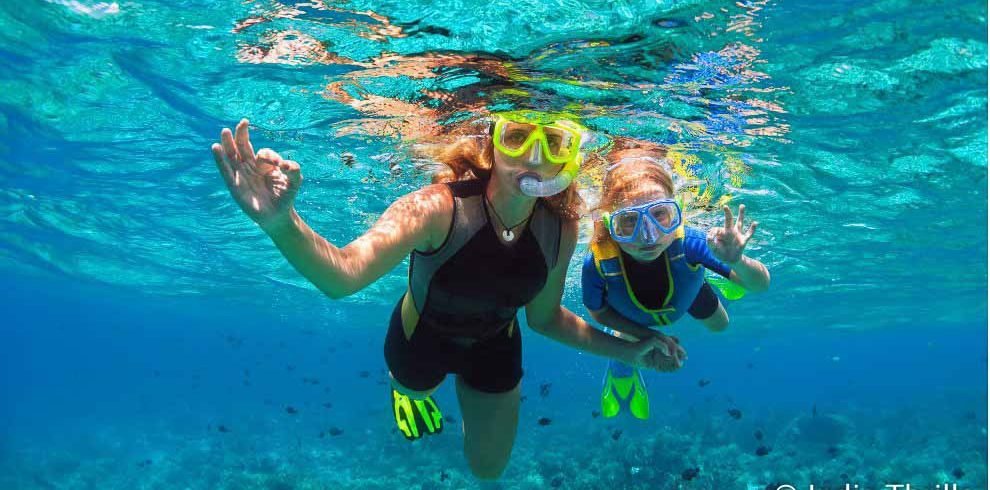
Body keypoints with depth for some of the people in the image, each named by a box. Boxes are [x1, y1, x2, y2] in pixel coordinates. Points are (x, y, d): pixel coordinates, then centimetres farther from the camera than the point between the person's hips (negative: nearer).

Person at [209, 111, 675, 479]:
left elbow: (544, 316, -7)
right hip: (422, 338, -3)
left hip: (494, 347, 3)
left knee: (488, 469, 24)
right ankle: (407, 389, 68)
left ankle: (468, 387, 52)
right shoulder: (437, 208, -40)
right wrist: (282, 223, -75)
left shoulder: (560, 229, -25)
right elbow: (342, 275, -56)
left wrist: (624, 350, -8)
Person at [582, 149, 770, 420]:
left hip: (686, 292, 2)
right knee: (623, 366, 17)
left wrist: (736, 261, -59)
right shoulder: (598, 262, -46)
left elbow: (761, 284, -37)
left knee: (719, 325, 29)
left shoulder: (686, 242, -47)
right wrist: (651, 336, -28)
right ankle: (621, 374, 54)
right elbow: (599, 313, -21)